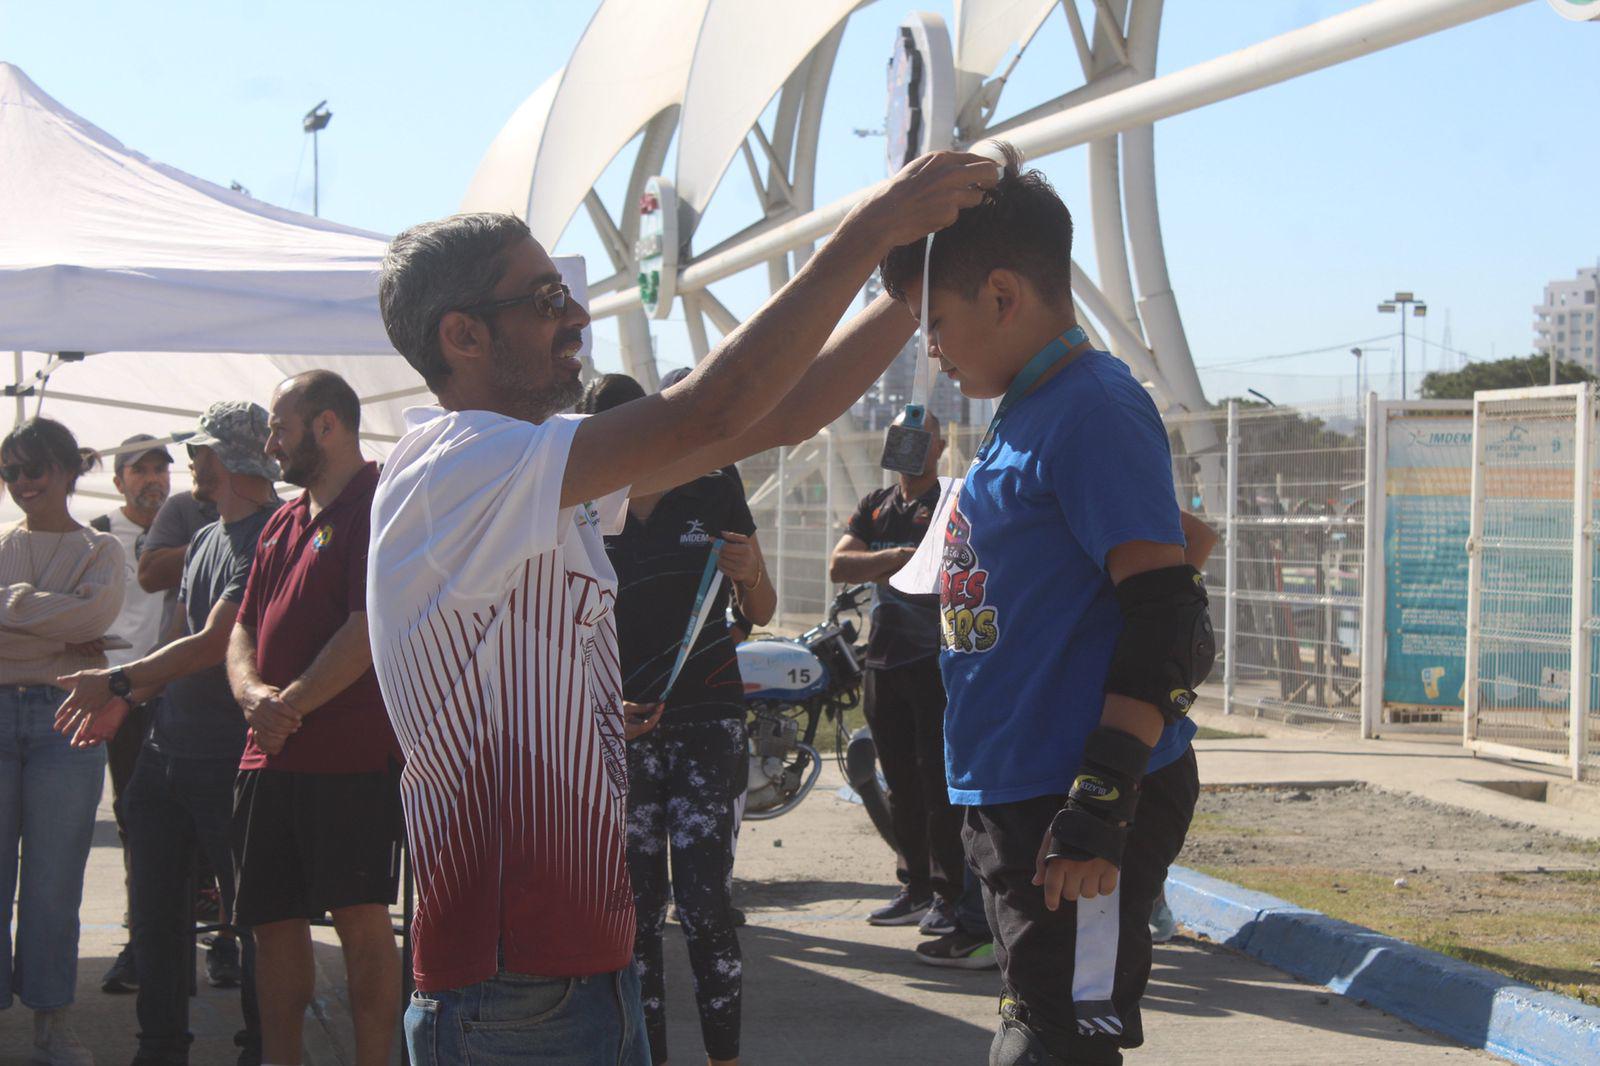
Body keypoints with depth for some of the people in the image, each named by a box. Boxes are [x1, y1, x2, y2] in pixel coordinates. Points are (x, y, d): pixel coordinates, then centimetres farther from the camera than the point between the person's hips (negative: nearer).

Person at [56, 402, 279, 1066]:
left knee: (249, 908, 0)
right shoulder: (204, 540, 15)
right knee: (155, 902, 11)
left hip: (232, 756, -9)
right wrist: (126, 698, 11)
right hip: (168, 746, 9)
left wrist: (115, 681, -17)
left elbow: (214, 645, -20)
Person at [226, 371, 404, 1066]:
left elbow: (371, 628, -16)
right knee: (274, 922, 10)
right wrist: (253, 691, -4)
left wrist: (293, 702, -16)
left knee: (361, 917, -7)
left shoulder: (379, 506, -7)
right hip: (269, 757, 8)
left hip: (354, 753, -8)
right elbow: (245, 627, 17)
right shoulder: (282, 524, 20)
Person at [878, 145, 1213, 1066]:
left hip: (1080, 807, -10)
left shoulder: (1095, 411, -15)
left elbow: (1160, 616, -21)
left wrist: (1103, 801, -24)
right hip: (1016, 793, 10)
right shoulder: (1025, 414, 16)